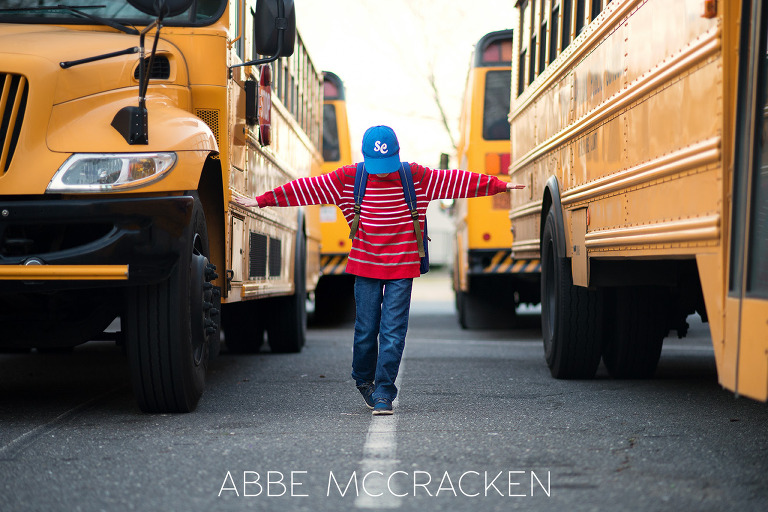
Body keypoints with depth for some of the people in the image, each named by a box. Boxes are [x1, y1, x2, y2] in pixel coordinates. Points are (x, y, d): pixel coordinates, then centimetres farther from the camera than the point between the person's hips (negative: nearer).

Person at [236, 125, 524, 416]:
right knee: (366, 329, 5)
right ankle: (364, 380, 30)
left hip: (402, 267, 0)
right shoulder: (349, 178, -4)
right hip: (365, 266, 0)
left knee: (393, 331, -6)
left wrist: (498, 185, 8)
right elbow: (306, 188, -3)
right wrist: (262, 200, -3)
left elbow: (456, 181, 4)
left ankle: (383, 392, -1)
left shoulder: (416, 176, -3)